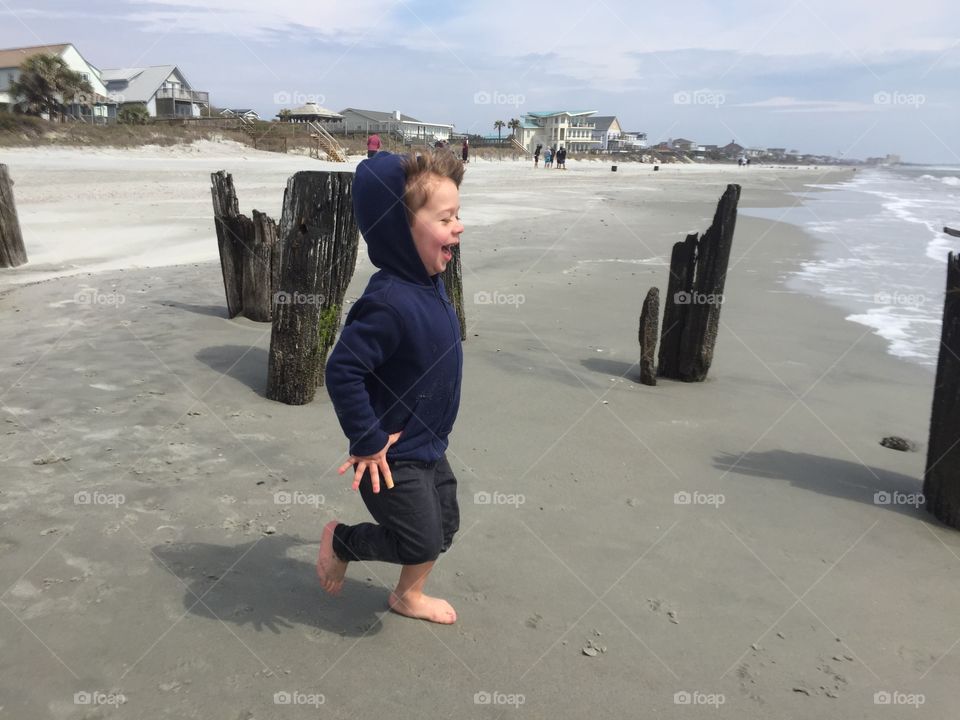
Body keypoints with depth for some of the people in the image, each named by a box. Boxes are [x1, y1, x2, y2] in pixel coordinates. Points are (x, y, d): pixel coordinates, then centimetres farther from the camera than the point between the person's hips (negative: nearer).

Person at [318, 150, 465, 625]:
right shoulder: (390, 302, -31)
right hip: (391, 456, -9)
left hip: (428, 447, 9)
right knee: (421, 542, 4)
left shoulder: (430, 284, -1)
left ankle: (409, 596, 44)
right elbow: (342, 371, -32)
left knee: (444, 526, 20)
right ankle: (340, 540, 27)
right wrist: (368, 442, -23)